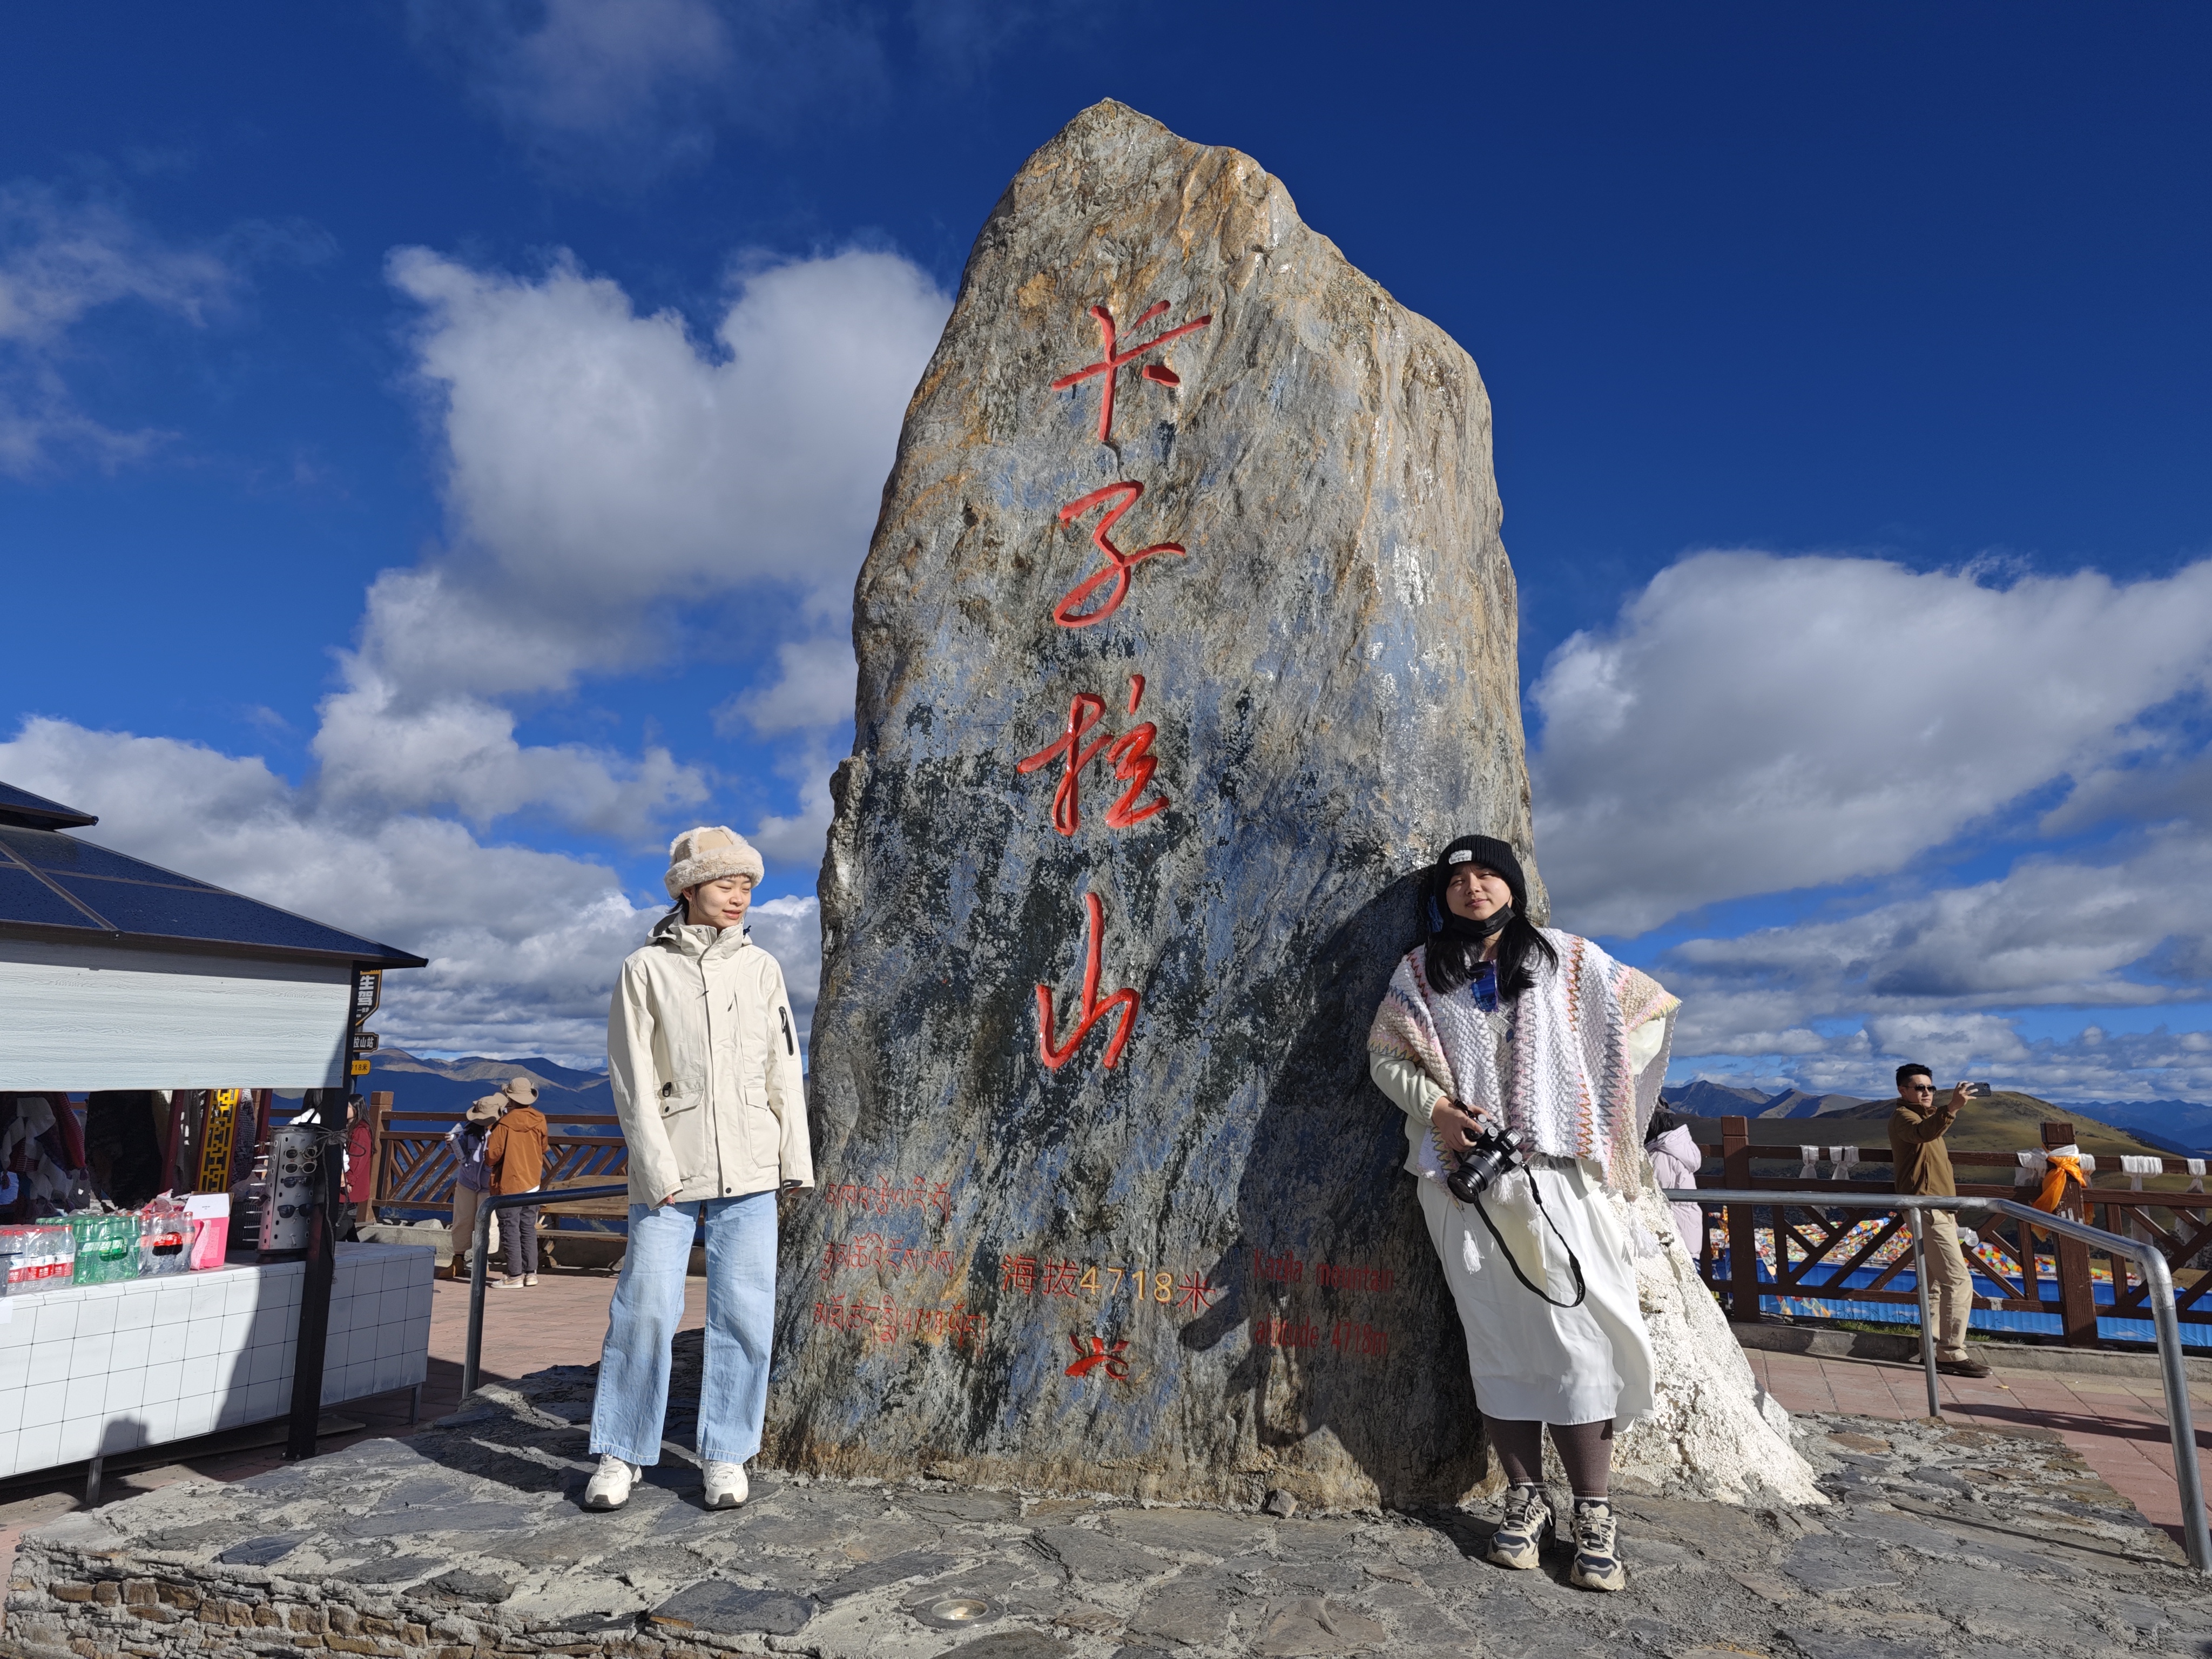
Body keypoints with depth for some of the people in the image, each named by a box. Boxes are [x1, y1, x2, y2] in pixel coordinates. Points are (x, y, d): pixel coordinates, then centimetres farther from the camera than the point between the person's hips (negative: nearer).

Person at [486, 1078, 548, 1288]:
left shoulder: (505, 1123, -16)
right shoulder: (539, 1120, -1)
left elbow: (492, 1155, -13)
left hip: (509, 1185, -5)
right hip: (533, 1183, 5)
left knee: (511, 1231, 1)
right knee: (529, 1230, 13)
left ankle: (515, 1276, 2)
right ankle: (531, 1273, 15)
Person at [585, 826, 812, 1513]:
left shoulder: (761, 968, 7)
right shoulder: (645, 969, 0)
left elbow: (783, 1071, 8)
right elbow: (633, 1080, -4)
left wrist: (796, 1158, 5)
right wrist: (658, 1169, -10)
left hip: (749, 1170, 2)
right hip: (668, 1169, -2)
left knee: (744, 1313, 3)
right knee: (645, 1308, 1)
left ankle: (726, 1456, 18)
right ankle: (620, 1455, 20)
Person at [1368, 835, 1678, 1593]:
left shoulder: (1566, 958, 8)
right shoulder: (1421, 973, 10)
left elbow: (1649, 1011, 14)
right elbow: (1386, 1056, 10)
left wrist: (1601, 1103, 6)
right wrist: (1436, 1107, -7)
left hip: (1556, 1173, -1)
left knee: (1574, 1331, -6)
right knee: (1498, 1337, 4)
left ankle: (1594, 1514, 3)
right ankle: (1525, 1499, 15)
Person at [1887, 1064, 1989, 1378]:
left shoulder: (1925, 1115, 20)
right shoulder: (1902, 1116, -12)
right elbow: (1923, 1132, -37)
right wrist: (1951, 1108, -51)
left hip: (1940, 1209, 10)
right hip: (1927, 1209, -10)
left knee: (1938, 1283, 12)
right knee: (1959, 1281, -15)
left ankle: (1936, 1349, 17)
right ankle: (1951, 1353, -14)